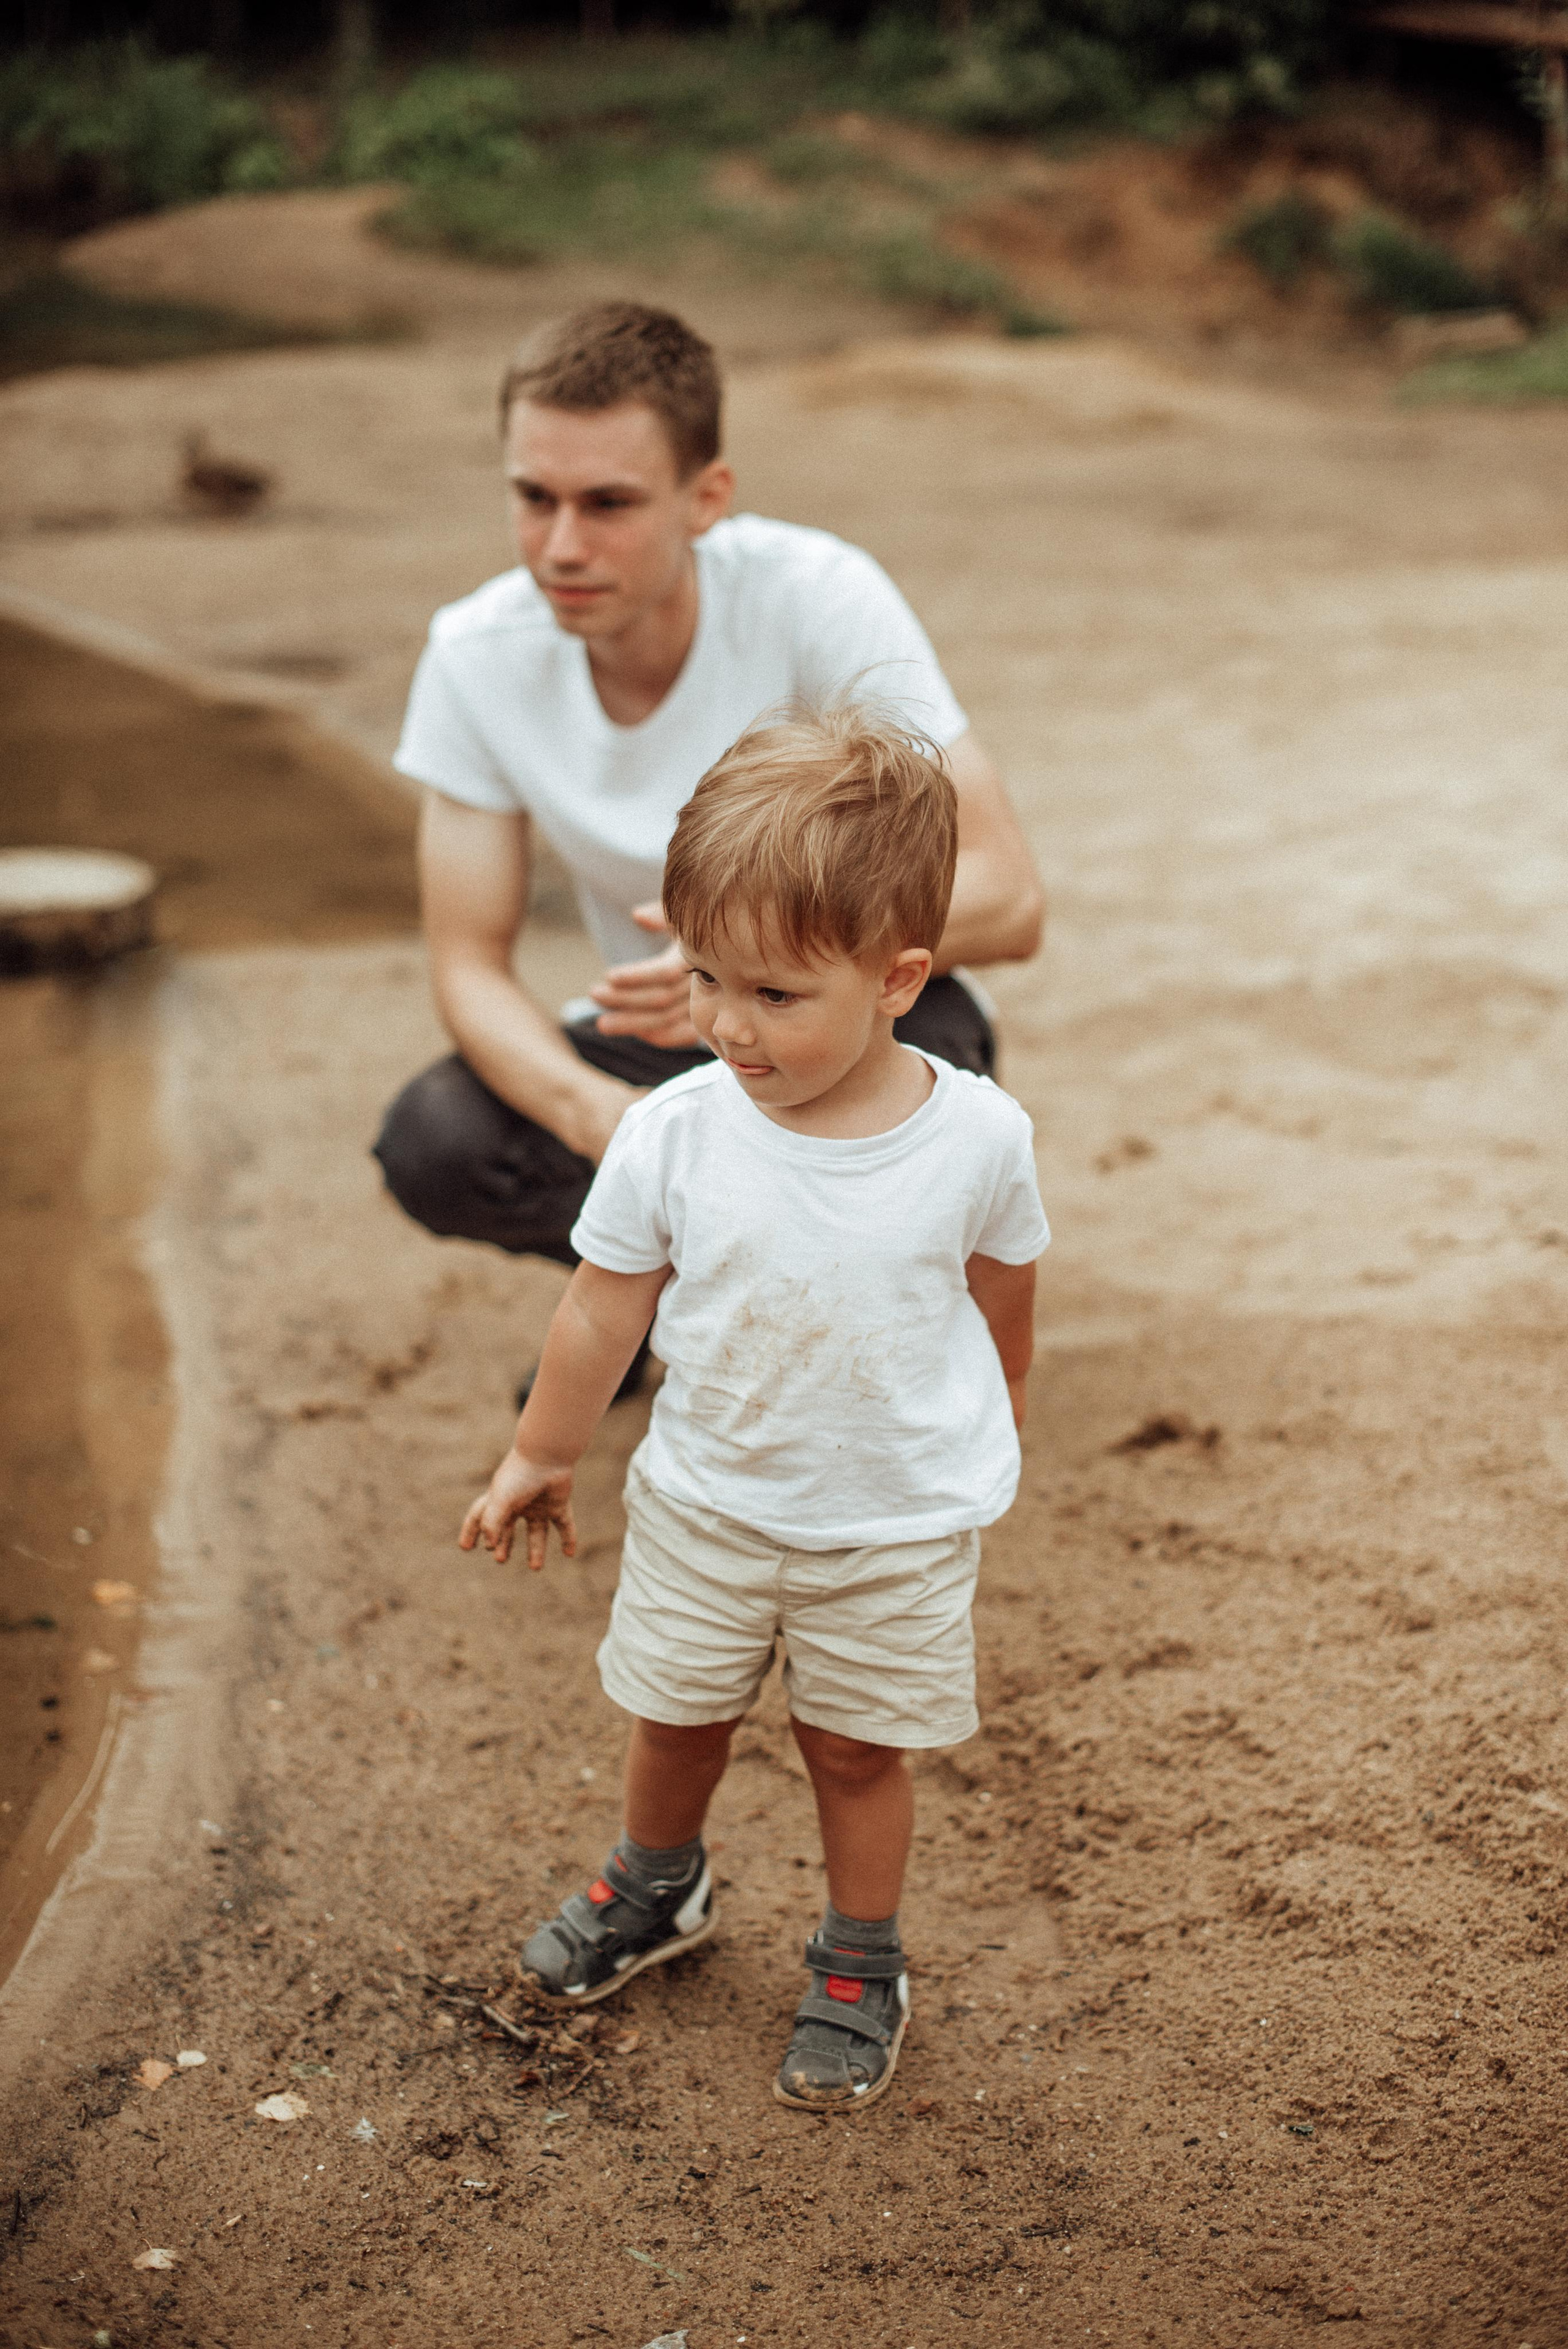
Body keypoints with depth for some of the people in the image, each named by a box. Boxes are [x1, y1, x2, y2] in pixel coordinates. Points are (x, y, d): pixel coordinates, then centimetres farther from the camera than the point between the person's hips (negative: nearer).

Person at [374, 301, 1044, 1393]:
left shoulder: (819, 597, -26)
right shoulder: (478, 656, -16)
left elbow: (1008, 901, -28)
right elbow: (470, 963, -12)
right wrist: (591, 1109, -34)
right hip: (663, 1043, 2)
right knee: (432, 1146, -26)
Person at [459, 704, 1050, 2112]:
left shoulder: (978, 1138, -20)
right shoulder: (674, 1134, -19)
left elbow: (1001, 1304, 0)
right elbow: (605, 1309, -4)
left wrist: (992, 1448, 16)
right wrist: (540, 1460, 7)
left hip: (898, 1526, -1)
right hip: (705, 1505, 2)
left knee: (856, 1748, 13)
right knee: (674, 1714, 19)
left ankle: (862, 1967, 38)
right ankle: (658, 1889, 49)